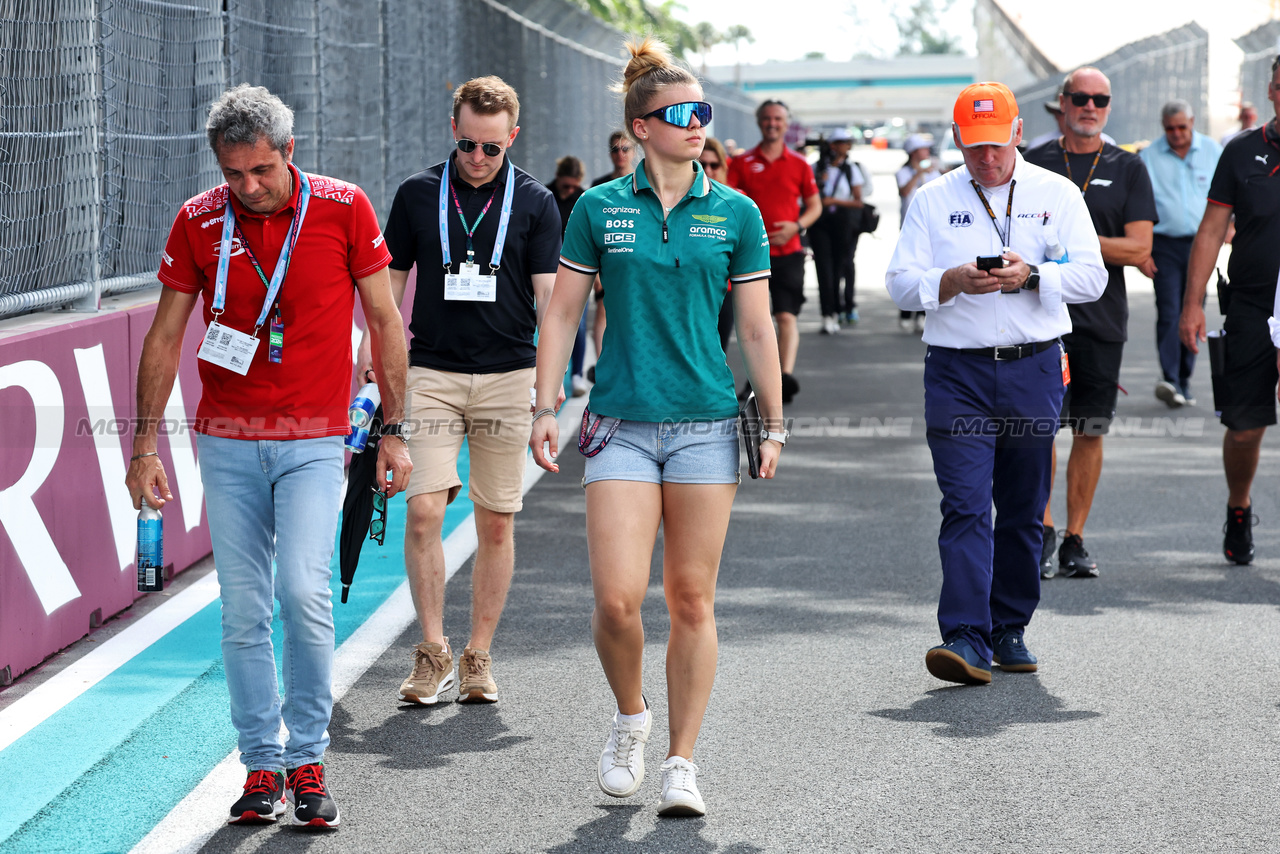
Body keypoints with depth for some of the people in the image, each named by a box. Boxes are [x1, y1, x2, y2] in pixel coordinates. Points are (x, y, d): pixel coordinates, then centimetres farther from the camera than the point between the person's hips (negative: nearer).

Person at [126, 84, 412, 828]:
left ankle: (308, 759, 0)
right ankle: (262, 765, 13)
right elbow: (166, 335, 7)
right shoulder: (198, 222, 0)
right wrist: (145, 444, 5)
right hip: (226, 441, 2)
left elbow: (384, 321, 3)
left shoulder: (343, 208, -4)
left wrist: (395, 431, 1)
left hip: (313, 440, -2)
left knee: (303, 591, -15)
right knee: (243, 609, 2)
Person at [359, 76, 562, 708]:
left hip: (508, 377, 0)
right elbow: (390, 282, 12)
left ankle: (479, 656, 14)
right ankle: (432, 652, 0)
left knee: (497, 523, 4)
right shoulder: (417, 194, 6)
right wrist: (371, 360, 3)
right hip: (431, 372, 0)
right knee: (423, 510, -12)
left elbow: (549, 294, -1)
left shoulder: (535, 203, 3)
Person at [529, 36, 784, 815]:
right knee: (618, 598, -10)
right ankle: (630, 717, 19)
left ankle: (683, 763, 12)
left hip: (707, 426, 1)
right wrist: (545, 410, -1)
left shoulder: (736, 213, 4)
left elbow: (757, 327, 7)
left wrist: (774, 425, 4)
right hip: (621, 426, 0)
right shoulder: (600, 209, 3)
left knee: (692, 600, 2)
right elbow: (562, 315, 6)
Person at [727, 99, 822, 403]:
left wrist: (797, 226, -6)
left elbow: (815, 206, 12)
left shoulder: (799, 164, 8)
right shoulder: (742, 163, 6)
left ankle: (786, 375, -27)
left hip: (787, 251, -1)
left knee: (786, 316, -14)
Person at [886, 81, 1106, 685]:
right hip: (957, 370, -1)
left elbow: (1091, 277, 0)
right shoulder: (933, 200, 7)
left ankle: (1010, 630, 18)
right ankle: (966, 639, -17)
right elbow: (900, 284, 2)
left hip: (1034, 368, 1)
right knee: (964, 505, -11)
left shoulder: (1056, 193, 7)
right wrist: (953, 281, -17)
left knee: (1022, 509, 7)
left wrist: (1030, 275, -16)